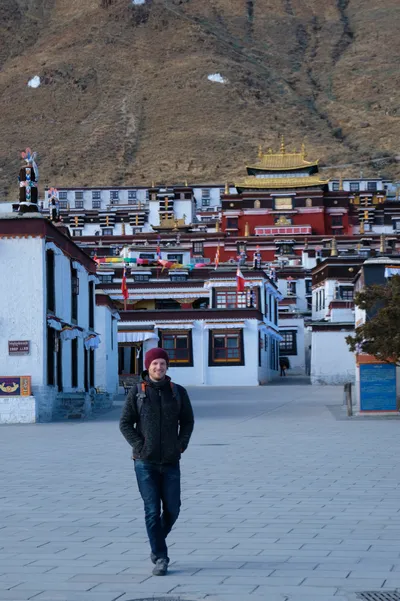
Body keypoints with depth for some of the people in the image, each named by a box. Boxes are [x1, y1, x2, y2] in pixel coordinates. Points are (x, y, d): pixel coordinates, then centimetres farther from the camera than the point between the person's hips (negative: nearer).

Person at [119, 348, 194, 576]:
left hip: (171, 462, 2)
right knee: (152, 510, -5)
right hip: (145, 462, -2)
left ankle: (157, 541, 32)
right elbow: (125, 424, 0)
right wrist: (140, 446, -9)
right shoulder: (137, 392, -2)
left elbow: (187, 421, 11)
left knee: (172, 509, 4)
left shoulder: (178, 392, 2)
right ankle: (161, 558, 3)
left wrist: (181, 446, -1)